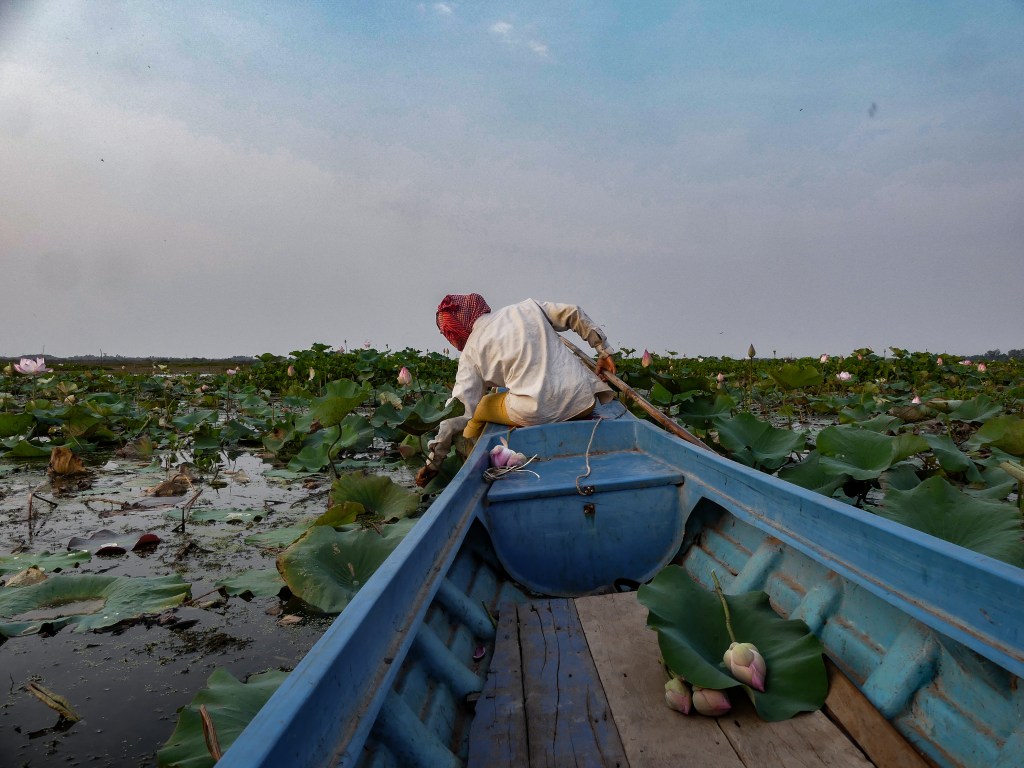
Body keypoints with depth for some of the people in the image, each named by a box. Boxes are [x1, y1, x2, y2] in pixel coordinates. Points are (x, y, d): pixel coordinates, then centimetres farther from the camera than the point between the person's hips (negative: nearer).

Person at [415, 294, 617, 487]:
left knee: (479, 406, 21)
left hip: (536, 414, -3)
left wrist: (433, 462, 9)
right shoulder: (527, 307, 16)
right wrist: (604, 351, 19)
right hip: (584, 401, 3)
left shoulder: (471, 352, 7)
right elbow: (574, 314, 11)